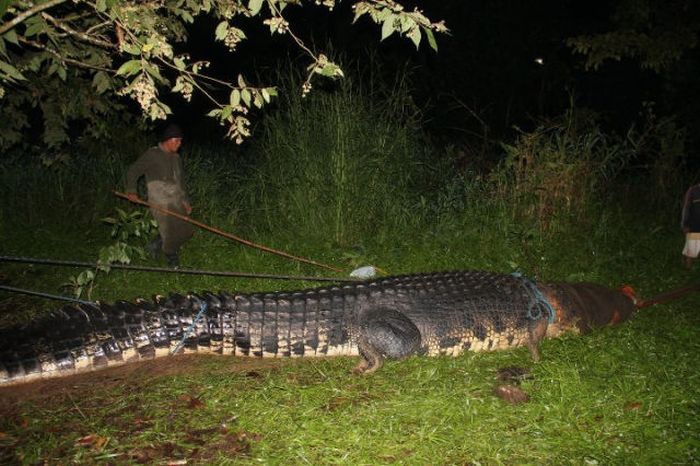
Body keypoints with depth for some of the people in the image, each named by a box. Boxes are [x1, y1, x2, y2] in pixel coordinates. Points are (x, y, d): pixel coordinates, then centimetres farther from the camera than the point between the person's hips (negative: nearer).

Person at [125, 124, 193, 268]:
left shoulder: (176, 158, 14)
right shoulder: (152, 155, -7)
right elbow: (133, 171, -5)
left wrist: (185, 200, 14)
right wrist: (132, 190, -15)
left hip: (177, 203, 7)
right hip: (161, 204, -7)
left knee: (184, 231, 9)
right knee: (170, 234, -3)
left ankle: (156, 246, 30)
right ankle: (173, 263, 19)